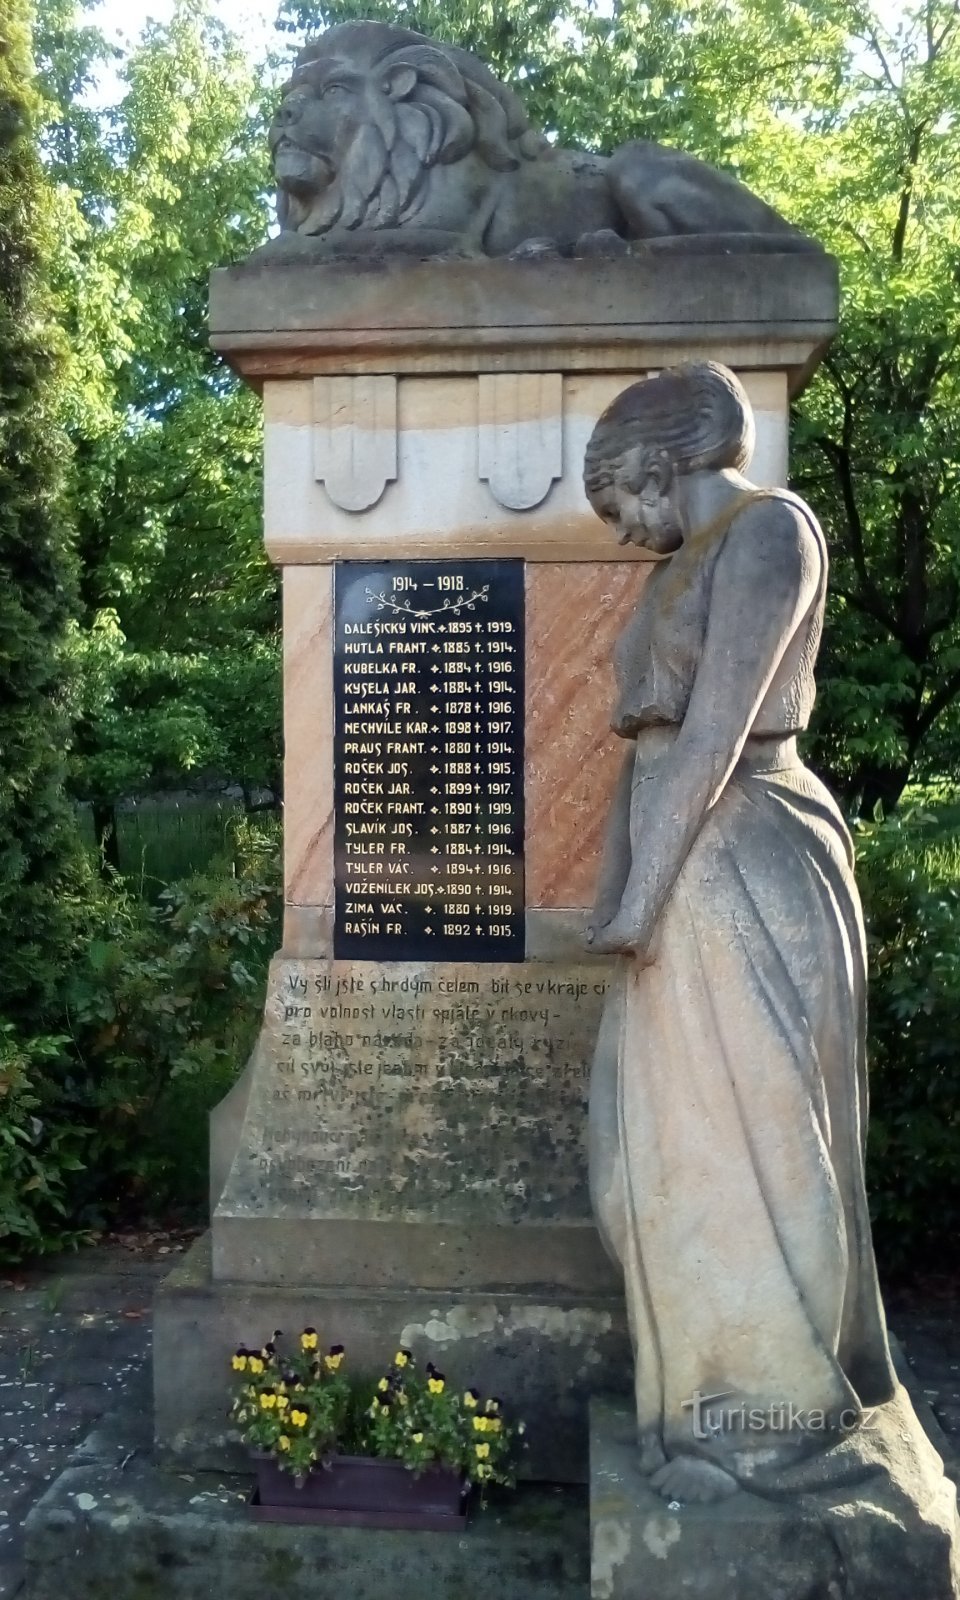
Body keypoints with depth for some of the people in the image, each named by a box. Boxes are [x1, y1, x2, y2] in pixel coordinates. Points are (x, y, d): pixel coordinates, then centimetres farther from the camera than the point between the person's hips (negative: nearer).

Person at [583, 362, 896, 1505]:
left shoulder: (766, 527, -9)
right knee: (676, 1138, 14)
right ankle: (716, 1373, 29)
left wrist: (644, 893, -17)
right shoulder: (678, 568, 19)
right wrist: (612, 894, 15)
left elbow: (718, 728, -17)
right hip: (684, 871, 9)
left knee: (739, 1133, -1)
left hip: (742, 869, -9)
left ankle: (767, 1407, 16)